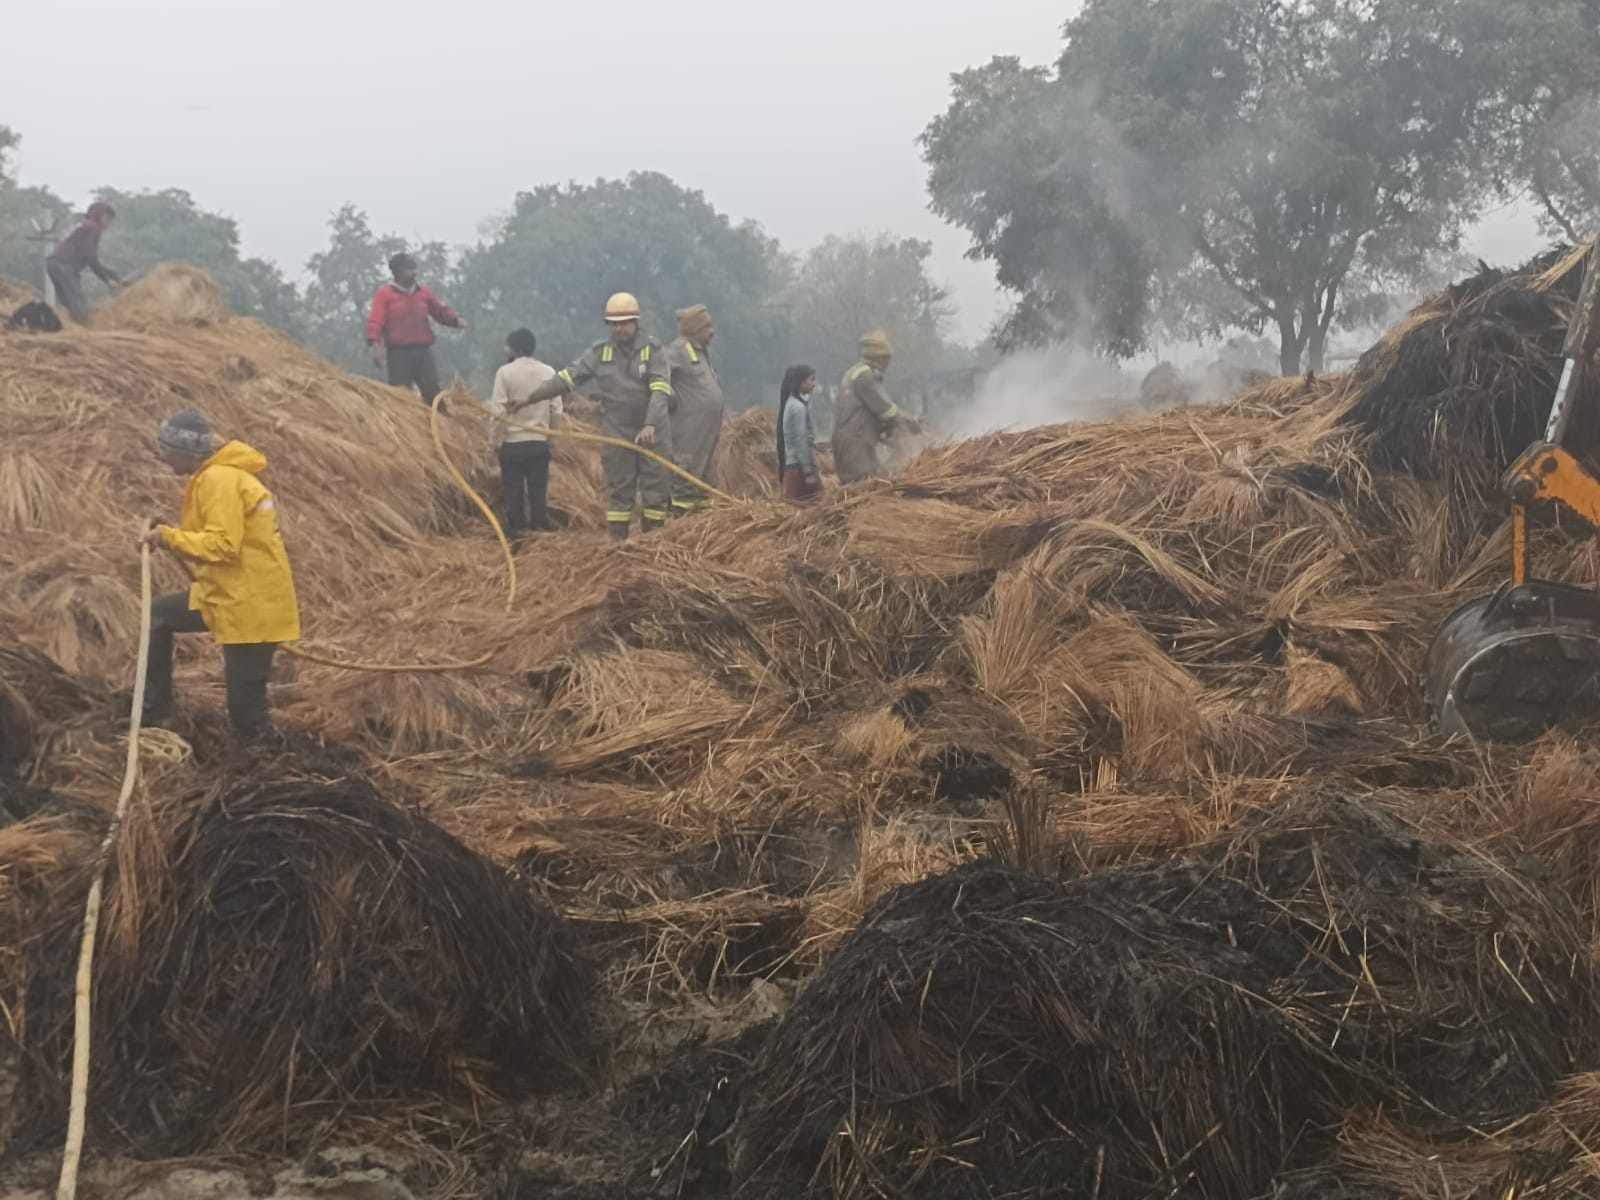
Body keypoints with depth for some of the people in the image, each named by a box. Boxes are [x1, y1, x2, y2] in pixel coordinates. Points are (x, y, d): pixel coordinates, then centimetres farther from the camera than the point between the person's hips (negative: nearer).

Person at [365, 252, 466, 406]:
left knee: (432, 392, 0)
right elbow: (375, 321, -7)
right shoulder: (384, 294, 0)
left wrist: (456, 319, -2)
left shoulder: (425, 292, 14)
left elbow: (441, 310, 19)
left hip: (423, 351, 4)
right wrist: (376, 346, -20)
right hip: (398, 353, -4)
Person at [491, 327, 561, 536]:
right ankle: (541, 529, 9)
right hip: (541, 441, 3)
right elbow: (556, 409, 3)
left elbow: (497, 411, -11)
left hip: (512, 443, -3)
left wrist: (496, 439, -1)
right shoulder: (549, 372, 1)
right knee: (539, 490, 8)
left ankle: (515, 532, 5)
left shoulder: (505, 372, -10)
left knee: (513, 491, 4)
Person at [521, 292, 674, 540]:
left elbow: (660, 390, -15)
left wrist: (651, 425, -29)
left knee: (656, 487, 1)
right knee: (619, 489, 4)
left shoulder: (653, 349, -5)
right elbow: (568, 378, 3)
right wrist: (529, 398, -1)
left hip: (652, 432, -1)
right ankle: (618, 543, 8)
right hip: (617, 433, 1)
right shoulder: (600, 352, 3)